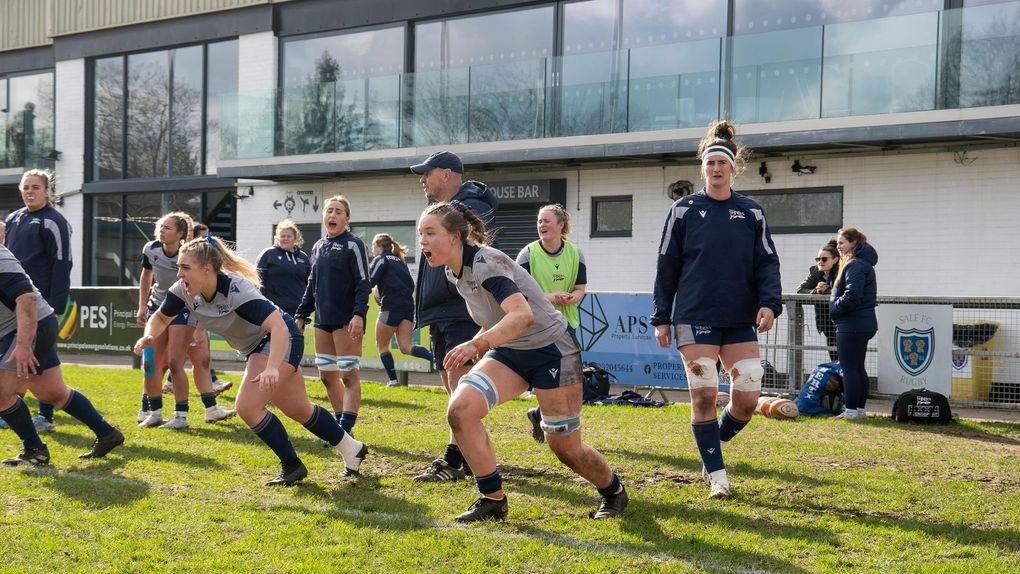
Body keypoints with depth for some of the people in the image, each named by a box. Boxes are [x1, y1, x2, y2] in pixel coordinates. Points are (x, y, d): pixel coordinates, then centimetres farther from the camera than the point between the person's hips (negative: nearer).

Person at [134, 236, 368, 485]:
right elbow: (161, 317, 3)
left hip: (282, 341, -8)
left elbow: (279, 327, -42)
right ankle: (352, 449, 35)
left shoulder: (236, 289, -35)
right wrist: (149, 337, -20)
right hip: (256, 347, 8)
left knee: (247, 407, -20)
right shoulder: (184, 290, -14)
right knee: (298, 410, 17)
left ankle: (292, 465, -2)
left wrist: (272, 368, -55)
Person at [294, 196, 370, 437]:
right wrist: (301, 315, 18)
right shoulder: (318, 247, 16)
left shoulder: (353, 245, -5)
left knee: (349, 375, -6)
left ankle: (345, 430, -7)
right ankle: (341, 426, 18)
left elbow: (363, 283, -11)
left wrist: (359, 314, -22)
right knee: (327, 376, 9)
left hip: (347, 321, -7)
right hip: (323, 320, 8)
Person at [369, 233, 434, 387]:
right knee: (406, 347, 0)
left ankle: (393, 380, 4)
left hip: (391, 306, -7)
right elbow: (411, 284, 19)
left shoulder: (380, 259, 0)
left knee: (382, 345, 9)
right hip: (408, 306, 7)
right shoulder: (399, 261, 23)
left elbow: (370, 282, -11)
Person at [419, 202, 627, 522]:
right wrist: (479, 343, 10)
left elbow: (522, 315, -41)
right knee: (460, 410, -17)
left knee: (563, 446, -1)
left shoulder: (484, 262, -26)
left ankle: (614, 493, 30)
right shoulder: (452, 272, 1)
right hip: (510, 352, 7)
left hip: (551, 349, -7)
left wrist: (478, 343, -51)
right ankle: (493, 501, -5)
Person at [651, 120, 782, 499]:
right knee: (704, 396, -4)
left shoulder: (751, 212, 8)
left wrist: (769, 303, -11)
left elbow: (767, 263, 6)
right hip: (695, 318, -2)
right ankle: (717, 476, 8)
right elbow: (666, 266, 5)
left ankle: (716, 444, 27)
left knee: (747, 398, -2)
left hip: (741, 321, 2)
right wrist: (661, 318, 2)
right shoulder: (684, 210, 4)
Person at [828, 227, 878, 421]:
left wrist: (833, 307, -10)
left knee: (849, 368, -6)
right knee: (858, 368, 14)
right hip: (864, 324, 11)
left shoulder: (855, 265, -17)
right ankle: (860, 408, 18)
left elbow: (851, 297, -24)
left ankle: (851, 410, -4)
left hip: (852, 326, -11)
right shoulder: (863, 263, 18)